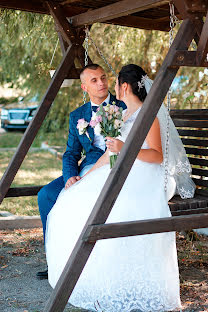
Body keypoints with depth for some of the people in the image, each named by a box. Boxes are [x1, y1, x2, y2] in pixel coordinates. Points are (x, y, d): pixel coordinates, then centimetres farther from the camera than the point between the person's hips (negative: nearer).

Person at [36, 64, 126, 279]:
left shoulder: (124, 106, 4)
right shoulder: (77, 116, 15)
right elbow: (71, 154, 10)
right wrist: (70, 176, -11)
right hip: (87, 169, 5)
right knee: (46, 194, -14)